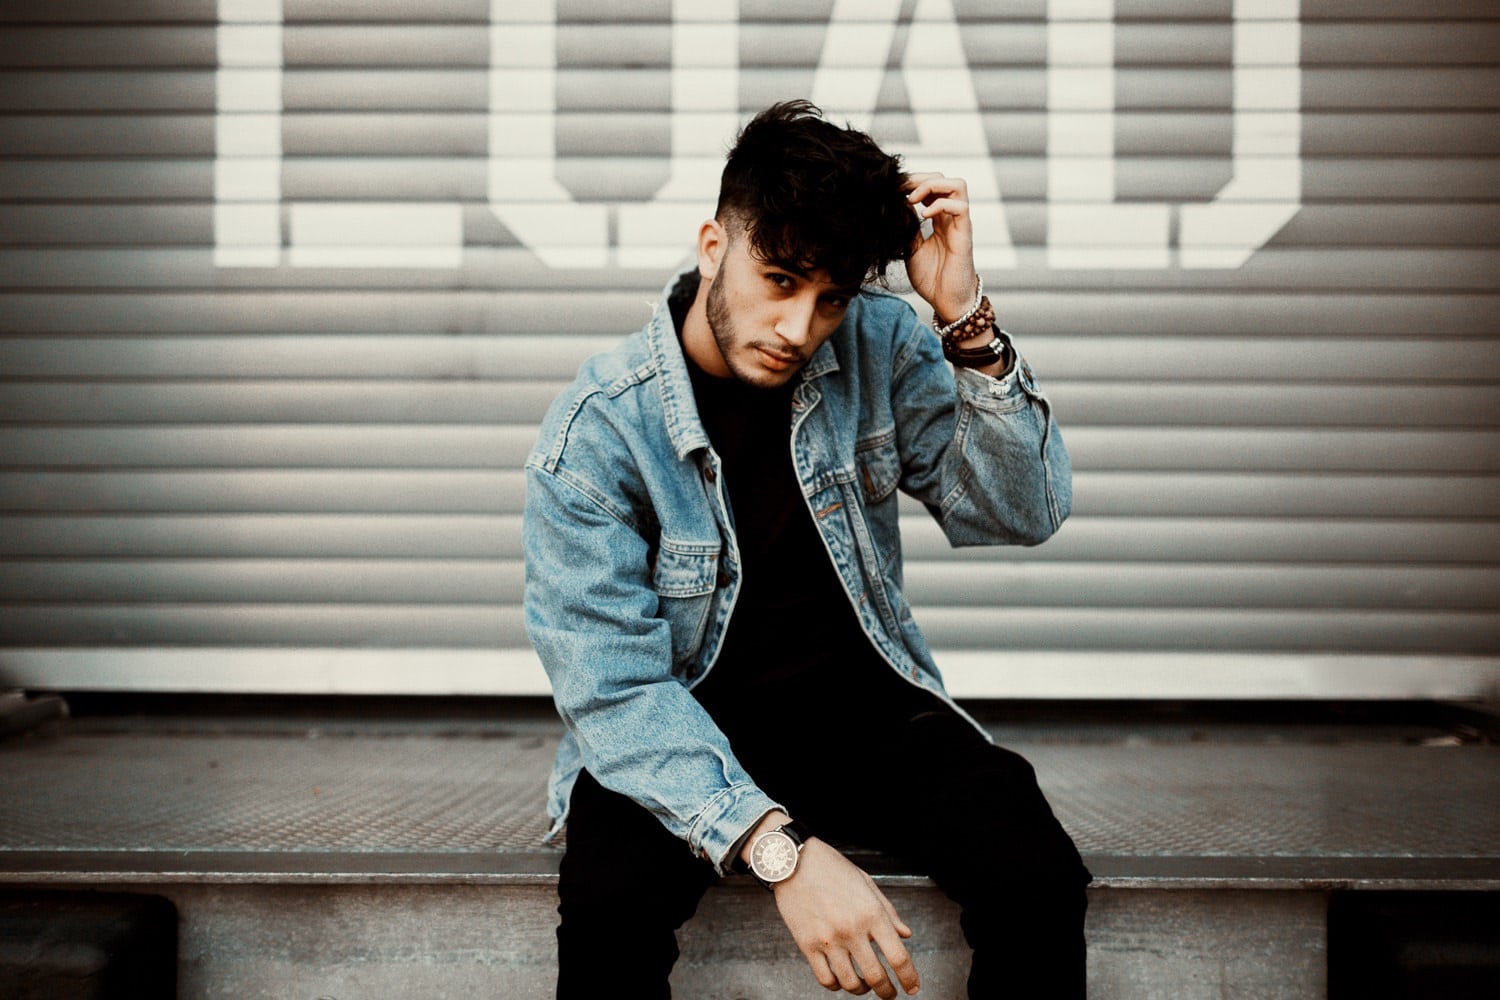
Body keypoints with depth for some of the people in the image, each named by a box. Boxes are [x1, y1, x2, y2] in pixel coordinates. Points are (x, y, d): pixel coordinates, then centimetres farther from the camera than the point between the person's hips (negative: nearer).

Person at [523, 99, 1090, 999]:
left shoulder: (879, 344, -6)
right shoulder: (595, 433, -16)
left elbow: (1026, 512, -7)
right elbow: (614, 689, -21)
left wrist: (968, 320, -22)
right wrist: (781, 849, -34)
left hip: (862, 698, 3)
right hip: (684, 723, -2)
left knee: (1038, 876, -23)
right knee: (608, 907, -33)